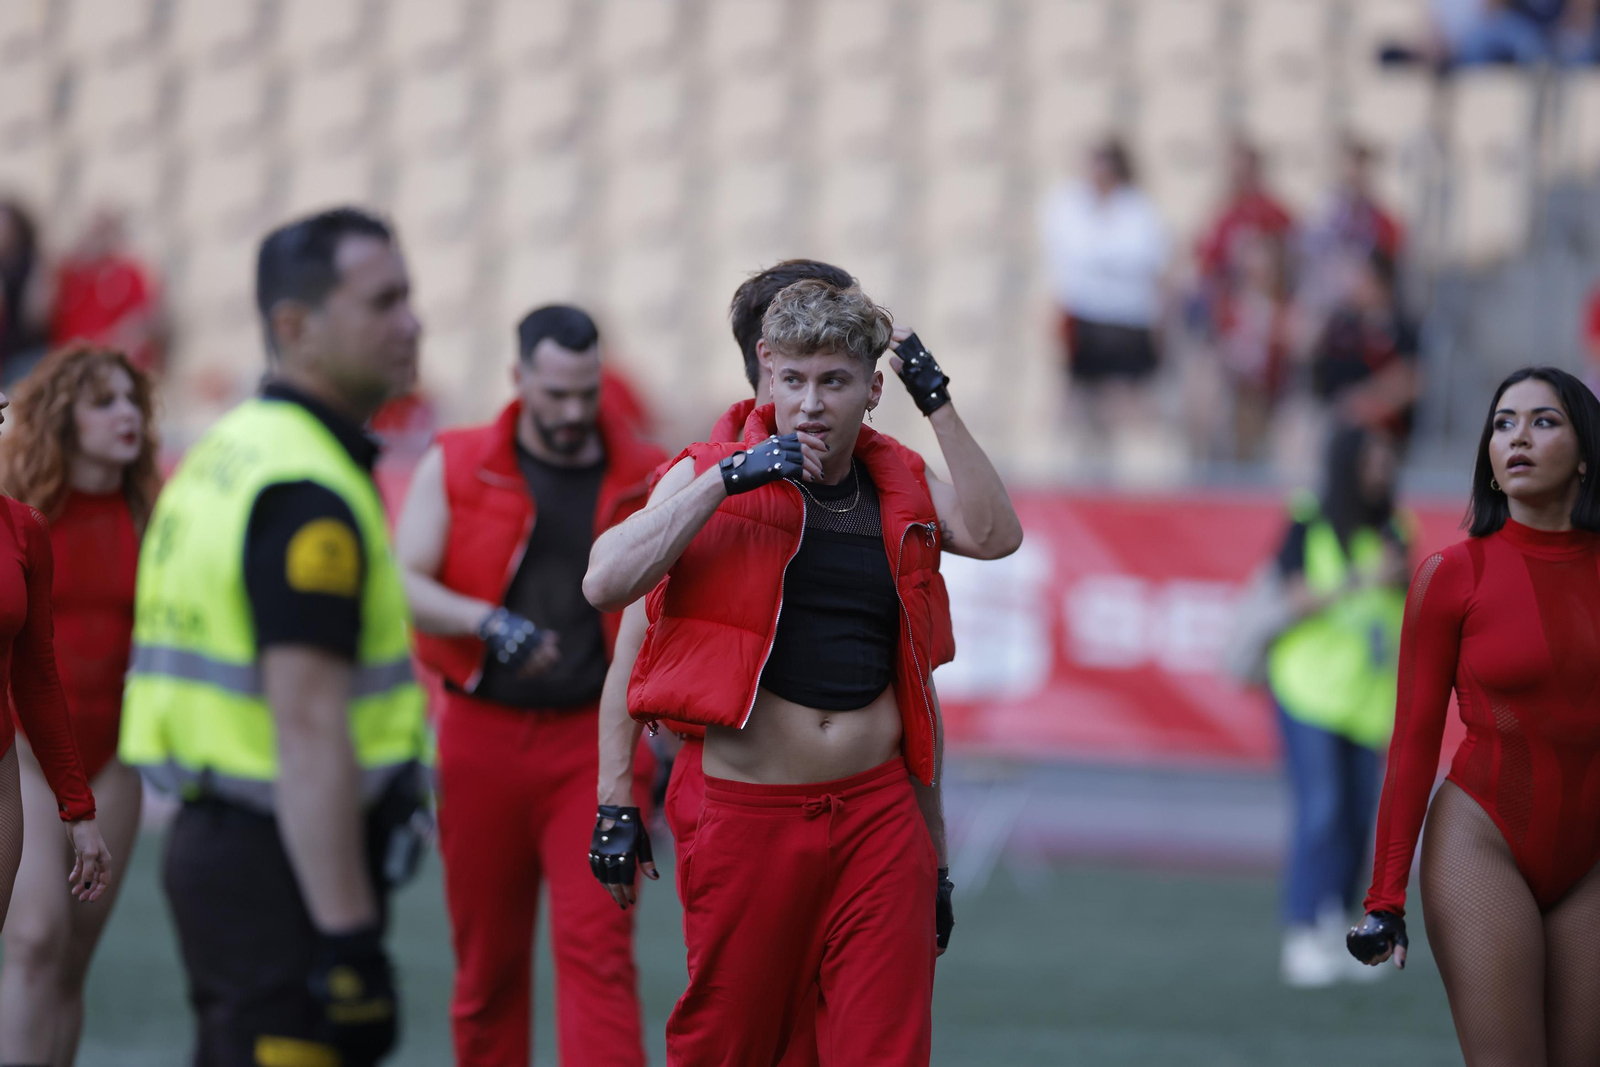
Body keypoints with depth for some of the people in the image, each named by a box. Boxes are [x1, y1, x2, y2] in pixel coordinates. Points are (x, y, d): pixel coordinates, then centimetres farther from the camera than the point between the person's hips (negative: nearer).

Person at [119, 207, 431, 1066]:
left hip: (210, 835, 10)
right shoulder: (308, 492, -17)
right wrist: (348, 937, -24)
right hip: (284, 865, -10)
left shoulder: (227, 452, 14)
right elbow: (309, 731, -23)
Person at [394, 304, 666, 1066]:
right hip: (483, 738, 1)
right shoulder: (455, 467, 3)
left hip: (596, 739, -1)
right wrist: (490, 623, -25)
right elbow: (404, 587, -7)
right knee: (488, 960, 8)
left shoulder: (645, 479, 6)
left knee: (597, 947, -12)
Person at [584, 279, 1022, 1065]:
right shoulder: (711, 475, 2)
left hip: (878, 816, 2)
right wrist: (729, 480, -17)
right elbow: (606, 584, -11)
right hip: (747, 815, -2)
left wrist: (939, 406, -4)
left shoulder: (899, 491, 13)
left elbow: (994, 536, -3)